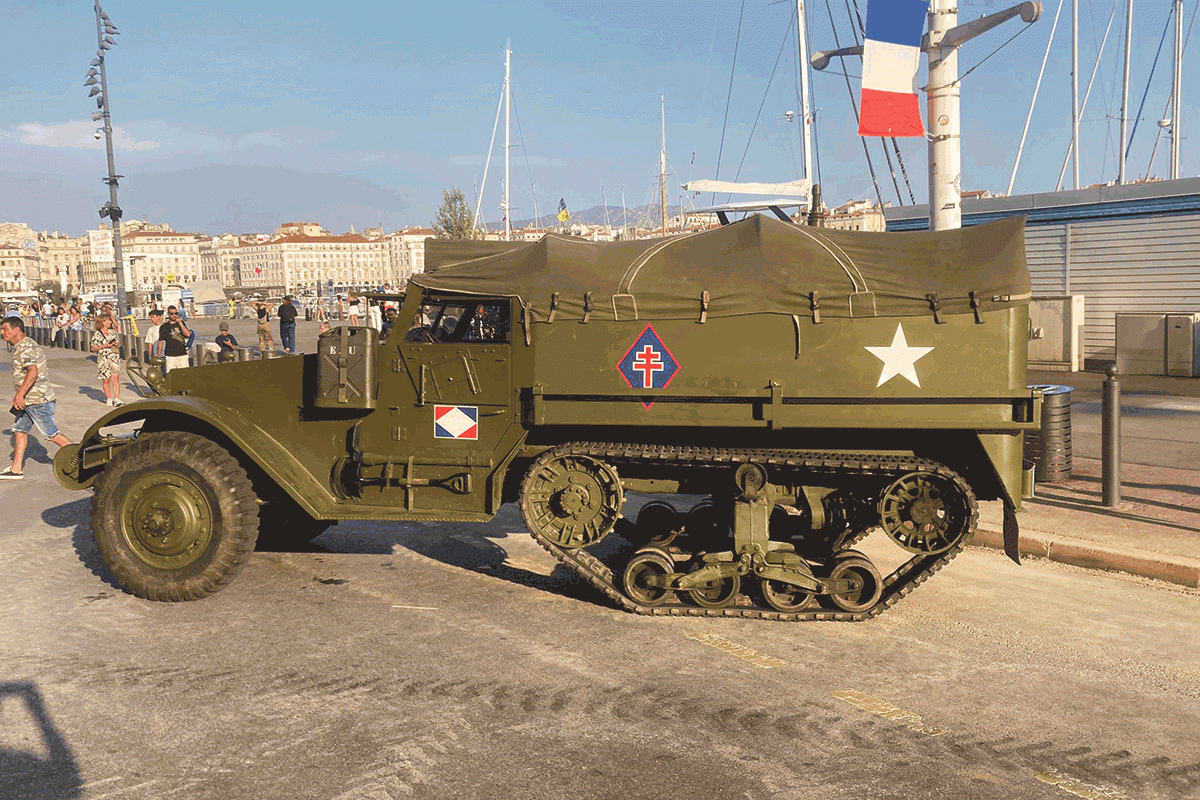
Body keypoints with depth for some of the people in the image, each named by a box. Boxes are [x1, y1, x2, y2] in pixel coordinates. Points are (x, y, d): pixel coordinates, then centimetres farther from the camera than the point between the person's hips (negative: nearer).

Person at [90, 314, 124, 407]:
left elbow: (118, 343, 21)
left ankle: (117, 399, -7)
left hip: (114, 357, 3)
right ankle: (109, 399, 15)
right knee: (106, 380, 4)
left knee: (116, 378, -6)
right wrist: (105, 346, -15)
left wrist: (116, 344, -3)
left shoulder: (112, 332, 11)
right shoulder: (97, 335, -4)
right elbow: (93, 348, -6)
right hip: (103, 359, -3)